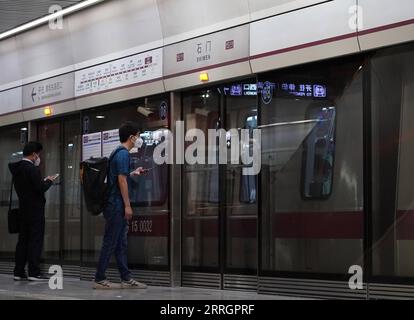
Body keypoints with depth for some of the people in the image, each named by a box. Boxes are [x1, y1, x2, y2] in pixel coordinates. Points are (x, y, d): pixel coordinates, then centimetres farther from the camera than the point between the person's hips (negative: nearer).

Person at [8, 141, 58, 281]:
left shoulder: (16, 168, 9)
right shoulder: (31, 168, -17)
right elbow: (41, 187, -20)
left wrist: (44, 180, 12)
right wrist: (49, 181, -2)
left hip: (23, 209, 8)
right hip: (35, 209, -8)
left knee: (23, 240, 10)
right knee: (36, 240, -4)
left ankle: (19, 272, 12)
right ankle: (34, 272, -4)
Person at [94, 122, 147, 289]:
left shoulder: (117, 152, 16)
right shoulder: (123, 153, -13)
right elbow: (122, 180, -18)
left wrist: (133, 173, 28)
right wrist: (127, 205, -17)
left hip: (115, 205, 10)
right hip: (117, 205, -10)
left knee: (121, 243, 9)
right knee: (110, 242, -5)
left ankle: (126, 279, 12)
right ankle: (99, 279, -1)